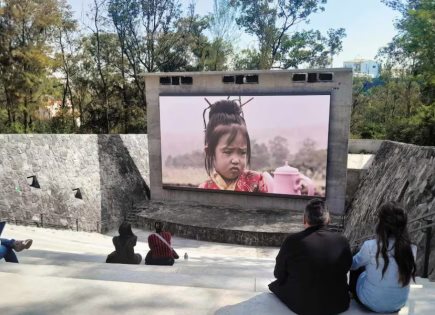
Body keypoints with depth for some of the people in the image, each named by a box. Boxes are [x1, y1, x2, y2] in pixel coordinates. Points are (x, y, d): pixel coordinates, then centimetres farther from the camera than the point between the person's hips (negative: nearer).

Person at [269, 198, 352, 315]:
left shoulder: (292, 241, -21)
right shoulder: (342, 241, -13)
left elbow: (279, 274, -5)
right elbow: (345, 269, 6)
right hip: (338, 305, 3)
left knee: (274, 285, 21)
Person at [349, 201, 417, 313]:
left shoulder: (370, 246, -25)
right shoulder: (412, 250, -15)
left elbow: (353, 264, -4)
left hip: (372, 303, -3)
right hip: (398, 304, 3)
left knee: (356, 268, 22)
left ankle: (352, 294, 44)